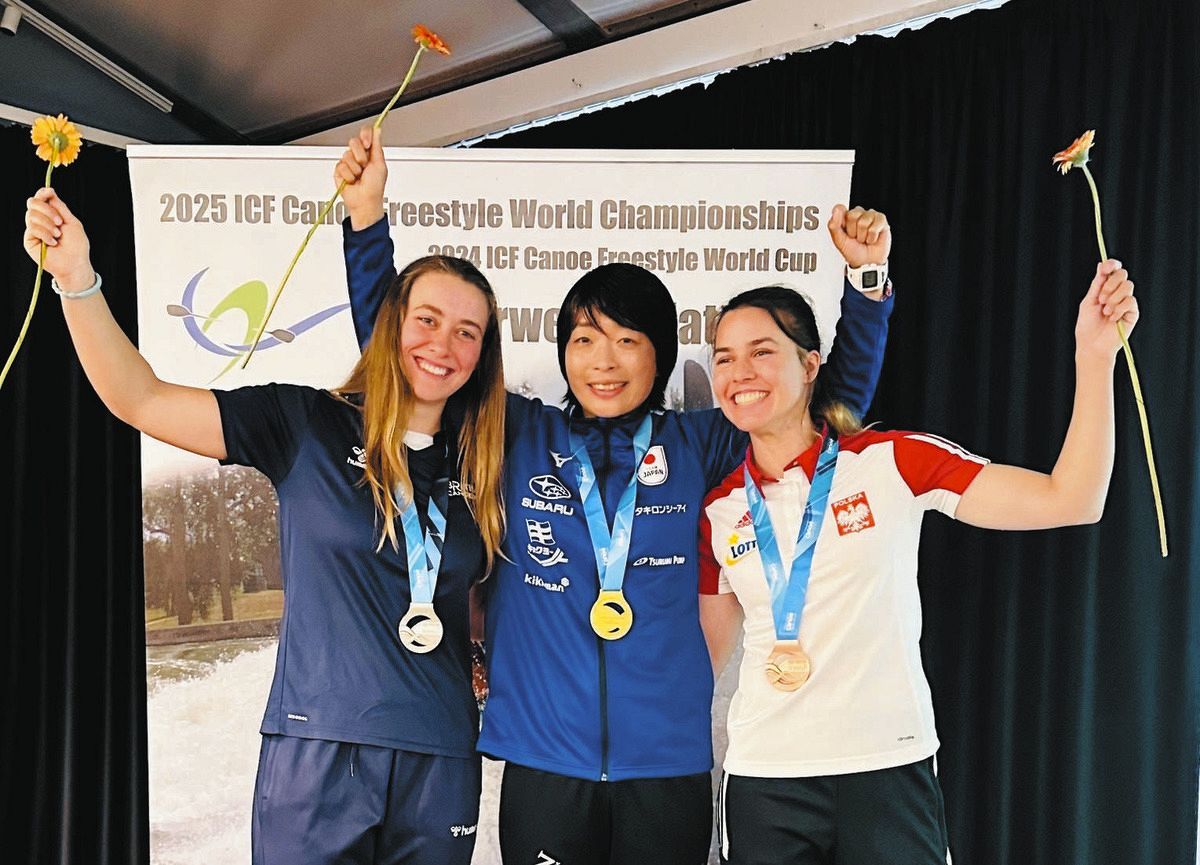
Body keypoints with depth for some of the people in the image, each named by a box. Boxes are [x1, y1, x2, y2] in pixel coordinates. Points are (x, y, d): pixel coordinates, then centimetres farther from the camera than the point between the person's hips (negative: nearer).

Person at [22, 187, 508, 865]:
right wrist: (77, 277, -16)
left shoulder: (481, 466, 6)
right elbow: (140, 400, -7)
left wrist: (490, 660, 3)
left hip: (440, 761, 3)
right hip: (317, 750, -3)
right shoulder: (308, 428, -2)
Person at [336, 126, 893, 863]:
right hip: (543, 766, 0)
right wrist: (368, 217, -3)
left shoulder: (697, 446, 4)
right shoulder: (514, 437, 3)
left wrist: (867, 278, -2)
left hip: (670, 767, 1)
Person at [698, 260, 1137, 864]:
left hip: (888, 775, -2)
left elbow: (1068, 501, -10)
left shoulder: (891, 463, -6)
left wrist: (1095, 356, -16)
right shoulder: (718, 511, 3)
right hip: (763, 783, 2)